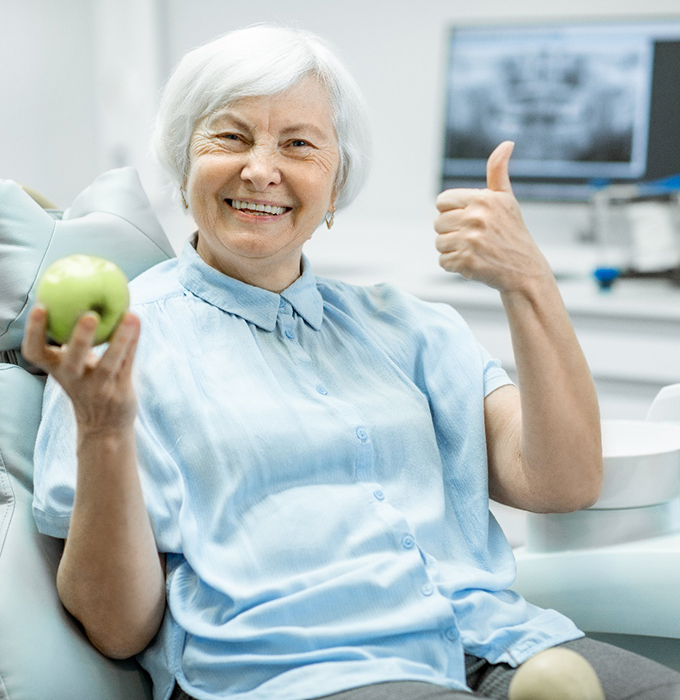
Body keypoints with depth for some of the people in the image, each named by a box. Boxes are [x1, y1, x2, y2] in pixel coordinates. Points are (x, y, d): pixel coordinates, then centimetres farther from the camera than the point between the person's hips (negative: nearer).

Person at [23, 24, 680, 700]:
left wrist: (526, 279, -2)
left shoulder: (403, 324, 17)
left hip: (495, 644, 5)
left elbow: (560, 483, 6)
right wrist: (102, 433, -19)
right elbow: (120, 630, -3)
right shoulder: (121, 341, 4)